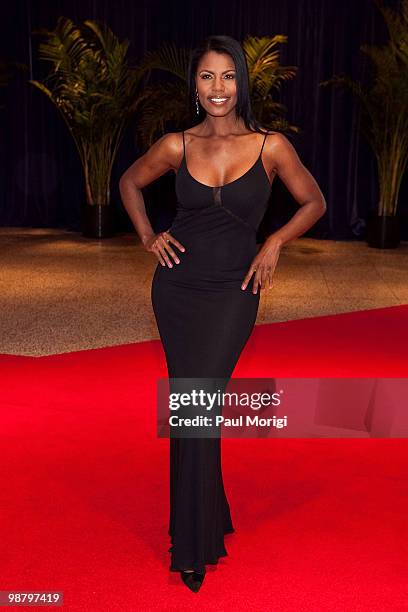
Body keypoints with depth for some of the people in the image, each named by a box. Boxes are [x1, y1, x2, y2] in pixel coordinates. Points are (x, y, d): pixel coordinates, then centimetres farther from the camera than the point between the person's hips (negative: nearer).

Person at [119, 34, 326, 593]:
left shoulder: (271, 147, -6)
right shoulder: (177, 145, -1)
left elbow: (314, 202, 7)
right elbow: (130, 182, 17)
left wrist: (275, 242, -7)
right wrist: (148, 236, 4)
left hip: (231, 294, -3)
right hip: (177, 287, 3)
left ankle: (192, 546, 6)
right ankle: (206, 520, 29)